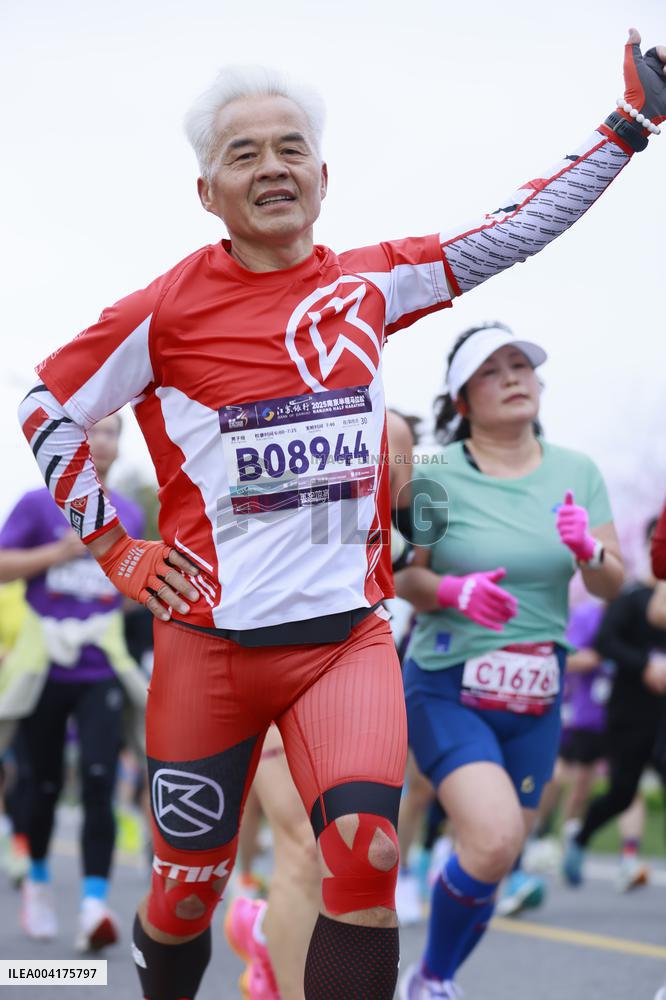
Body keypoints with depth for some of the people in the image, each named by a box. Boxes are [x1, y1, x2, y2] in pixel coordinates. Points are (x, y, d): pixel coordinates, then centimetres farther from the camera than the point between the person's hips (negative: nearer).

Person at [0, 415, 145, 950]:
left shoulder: (130, 515, 9)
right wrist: (60, 552, -16)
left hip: (101, 671, 1)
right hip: (45, 669, -1)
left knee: (99, 784, -13)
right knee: (45, 786, 9)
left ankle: (95, 904, -17)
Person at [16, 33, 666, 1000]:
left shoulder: (368, 285, 5)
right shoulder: (168, 310, -6)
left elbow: (512, 231, 9)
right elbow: (47, 408, 5)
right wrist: (114, 547, 2)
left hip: (347, 636, 2)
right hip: (210, 644, -2)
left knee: (367, 859, -20)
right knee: (188, 892, 8)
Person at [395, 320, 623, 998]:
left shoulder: (577, 472, 4)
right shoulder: (435, 475, -8)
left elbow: (611, 585, 4)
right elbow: (397, 573, -5)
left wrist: (587, 549, -18)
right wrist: (453, 591, -24)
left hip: (536, 697, 5)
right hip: (446, 687, -4)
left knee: (494, 859, 9)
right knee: (493, 839, -23)